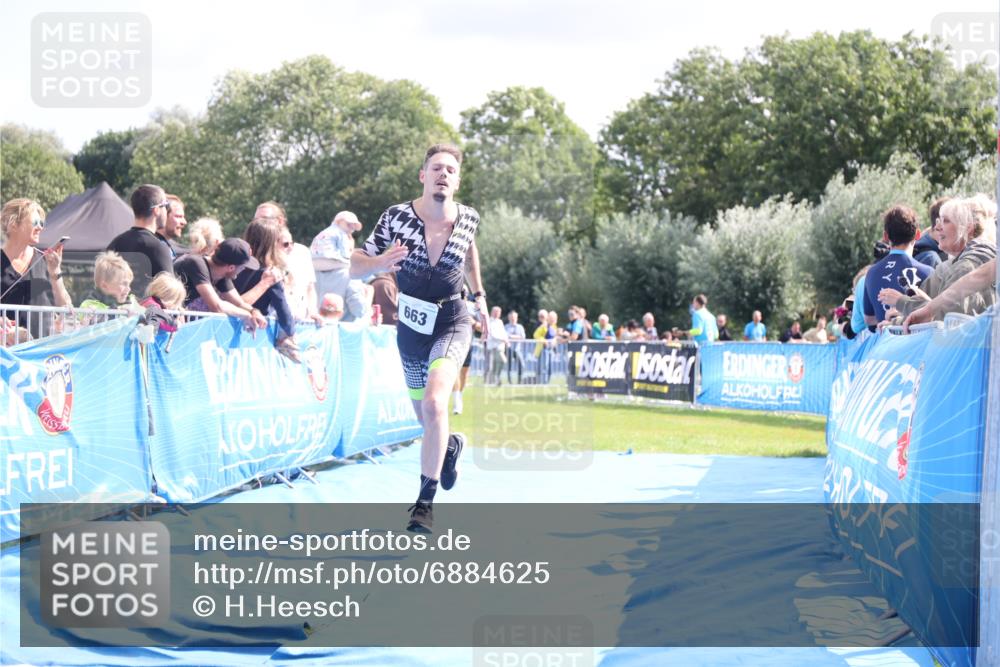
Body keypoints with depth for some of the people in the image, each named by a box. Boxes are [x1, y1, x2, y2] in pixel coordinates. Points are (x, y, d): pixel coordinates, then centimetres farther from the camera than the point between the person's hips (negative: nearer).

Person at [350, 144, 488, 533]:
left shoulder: (468, 219, -9)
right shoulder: (396, 216, -14)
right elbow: (354, 268, -12)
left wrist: (479, 294, 17)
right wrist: (379, 263, -33)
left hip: (451, 323, -2)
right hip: (410, 326, 2)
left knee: (434, 403, -25)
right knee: (425, 418, 15)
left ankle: (425, 501, -19)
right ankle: (451, 445, 53)